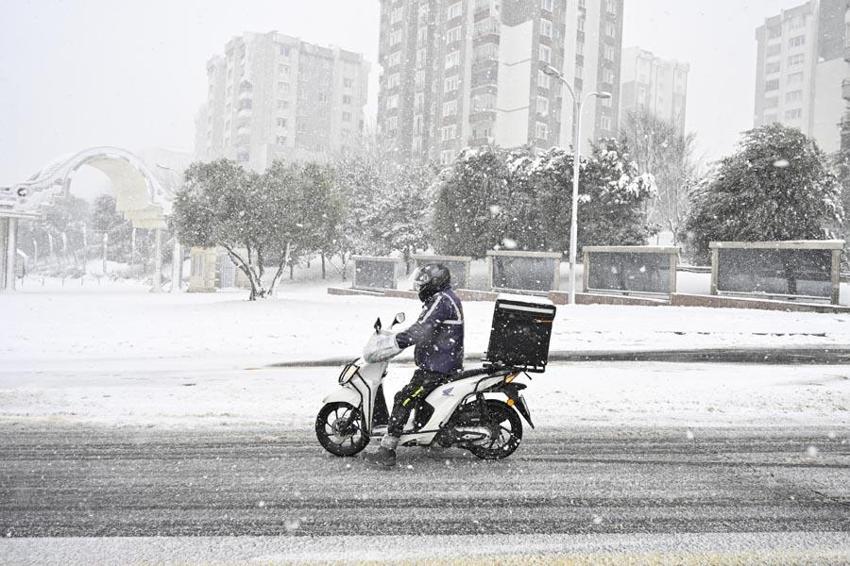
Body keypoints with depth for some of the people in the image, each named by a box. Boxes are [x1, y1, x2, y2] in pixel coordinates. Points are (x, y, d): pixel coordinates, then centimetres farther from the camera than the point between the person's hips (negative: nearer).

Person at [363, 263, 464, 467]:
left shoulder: (441, 300, -16)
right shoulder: (448, 298, 17)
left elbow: (420, 330, -27)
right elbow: (424, 329, 22)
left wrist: (393, 342, -28)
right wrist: (395, 336, 17)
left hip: (436, 366, -11)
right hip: (449, 363, 11)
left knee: (403, 399, -14)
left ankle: (387, 451, -17)